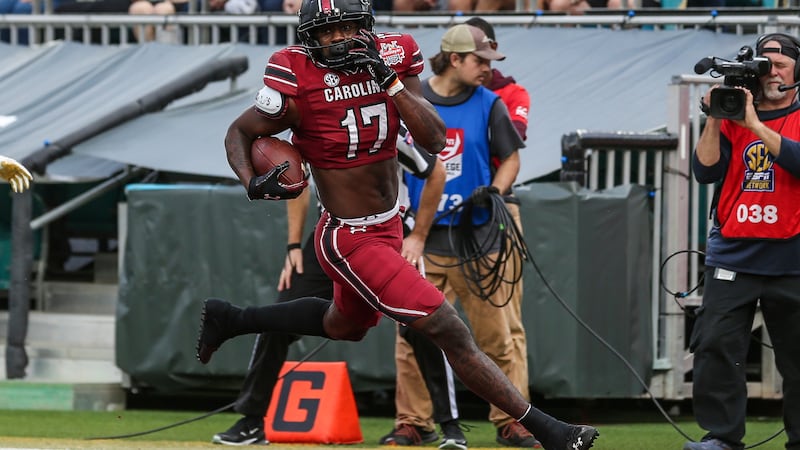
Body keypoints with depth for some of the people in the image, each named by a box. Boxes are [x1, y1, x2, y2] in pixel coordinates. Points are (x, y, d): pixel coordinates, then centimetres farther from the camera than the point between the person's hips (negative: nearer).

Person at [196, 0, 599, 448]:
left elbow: (435, 139, -14)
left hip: (389, 227, 8)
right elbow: (240, 132, -5)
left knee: (345, 325, 34)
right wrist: (252, 183, -24)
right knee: (449, 331, -13)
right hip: (349, 241, -8)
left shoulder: (394, 58, -7)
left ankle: (231, 319, 50)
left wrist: (390, 80, -24)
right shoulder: (299, 83, -19)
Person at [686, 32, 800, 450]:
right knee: (715, 345, -9)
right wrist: (714, 120, -9)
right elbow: (706, 170, 3)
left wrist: (756, 124, -18)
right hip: (732, 255, 2)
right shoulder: (732, 116, 13)